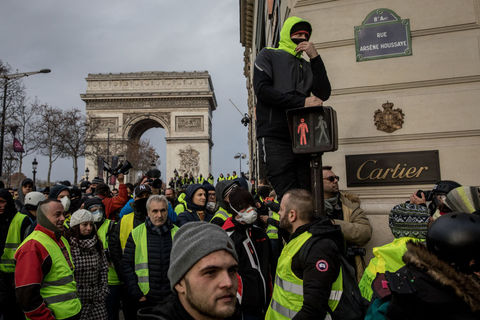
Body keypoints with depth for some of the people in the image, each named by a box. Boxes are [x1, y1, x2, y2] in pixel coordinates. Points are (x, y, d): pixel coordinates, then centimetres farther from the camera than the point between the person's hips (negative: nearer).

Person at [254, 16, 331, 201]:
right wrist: (302, 101, -10)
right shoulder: (268, 55, 11)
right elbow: (262, 89, -6)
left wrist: (315, 57, 4)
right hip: (275, 137, -4)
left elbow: (324, 94, 10)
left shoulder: (307, 65, 24)